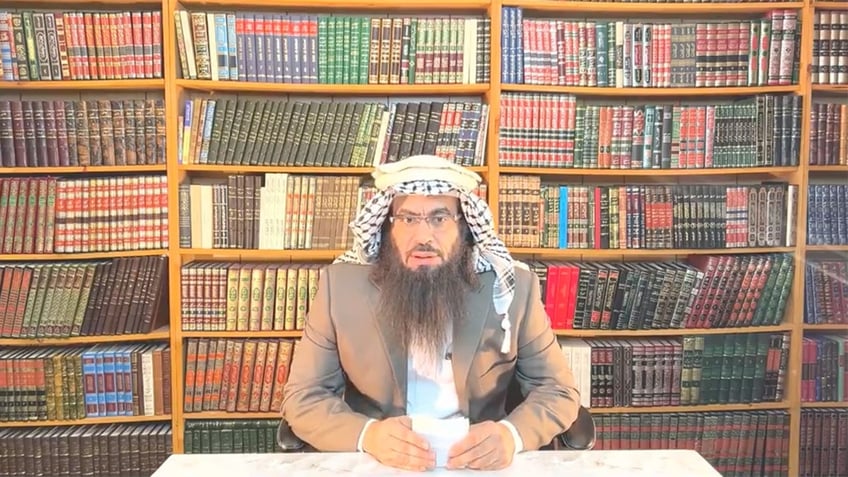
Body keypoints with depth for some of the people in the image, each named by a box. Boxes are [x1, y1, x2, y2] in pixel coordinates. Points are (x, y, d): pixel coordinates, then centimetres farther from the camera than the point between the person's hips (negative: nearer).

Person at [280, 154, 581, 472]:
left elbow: (558, 390, 1)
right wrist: (368, 435, -22)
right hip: (375, 464, 0)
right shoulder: (340, 284, -6)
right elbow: (303, 397, -3)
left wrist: (511, 434, -20)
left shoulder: (513, 287, -5)